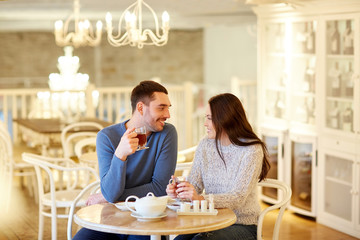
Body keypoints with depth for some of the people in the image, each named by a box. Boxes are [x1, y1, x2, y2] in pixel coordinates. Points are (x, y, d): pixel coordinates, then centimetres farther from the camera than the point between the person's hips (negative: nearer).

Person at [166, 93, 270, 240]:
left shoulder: (252, 150, -12)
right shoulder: (205, 146, 7)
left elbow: (238, 197, -20)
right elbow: (194, 185, 5)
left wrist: (201, 199, -35)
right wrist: (178, 192, -19)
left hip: (243, 226, -5)